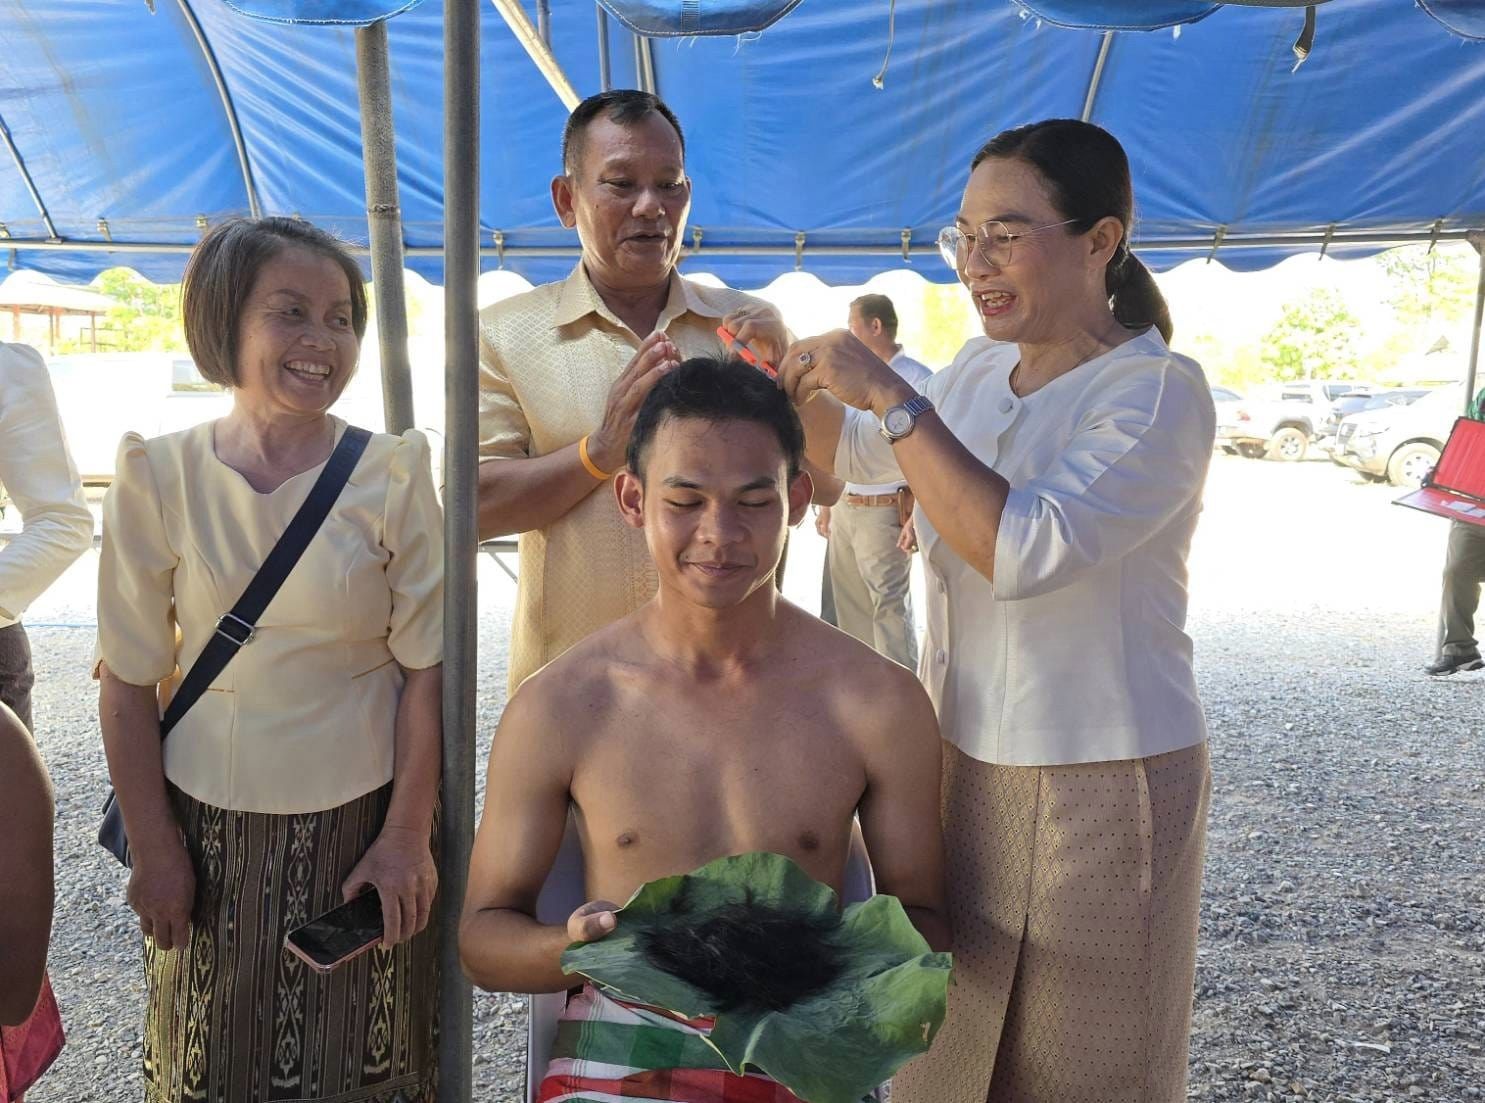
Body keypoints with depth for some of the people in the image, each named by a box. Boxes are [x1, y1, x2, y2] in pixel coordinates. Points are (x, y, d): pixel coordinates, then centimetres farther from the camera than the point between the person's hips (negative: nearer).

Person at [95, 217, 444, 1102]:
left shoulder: (394, 473, -8)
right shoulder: (160, 475, -6)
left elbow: (426, 668, -7)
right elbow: (130, 681, -2)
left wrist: (408, 836, -8)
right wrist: (155, 849, -2)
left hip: (362, 824, -1)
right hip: (211, 829, 1)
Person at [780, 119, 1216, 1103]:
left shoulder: (1158, 392, -18)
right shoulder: (978, 370, 4)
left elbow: (1026, 548, -32)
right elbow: (863, 454, 21)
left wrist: (889, 393, -27)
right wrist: (790, 386, 1)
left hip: (1097, 790, -7)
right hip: (962, 759, 7)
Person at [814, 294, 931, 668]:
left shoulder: (918, 380, -10)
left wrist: (917, 518, -20)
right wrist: (828, 504, 19)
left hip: (884, 511, -8)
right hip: (845, 508, 8)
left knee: (890, 608, -4)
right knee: (848, 606, 14)